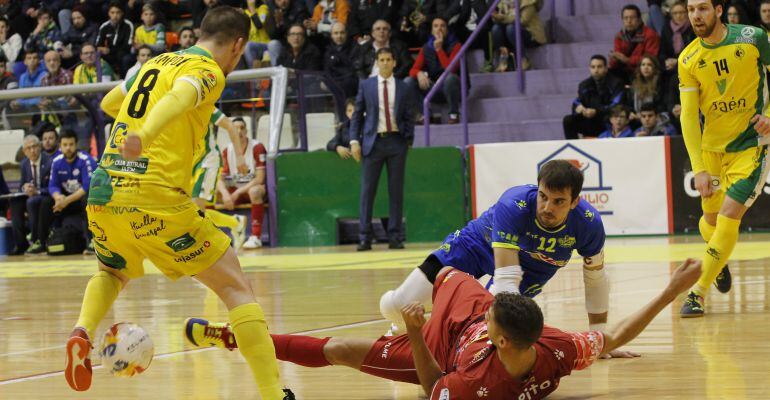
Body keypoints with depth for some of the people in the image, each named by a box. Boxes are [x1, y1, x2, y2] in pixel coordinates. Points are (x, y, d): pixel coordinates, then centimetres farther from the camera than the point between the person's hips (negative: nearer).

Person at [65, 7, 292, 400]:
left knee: (111, 273, 35)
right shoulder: (208, 71, 0)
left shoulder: (155, 62, 21)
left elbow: (108, 103, 37)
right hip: (155, 199, -7)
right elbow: (178, 98, -23)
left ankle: (83, 332, 6)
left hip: (103, 191, 7)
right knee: (236, 288, 2)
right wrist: (144, 135, -41)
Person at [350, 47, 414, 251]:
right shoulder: (366, 86, 6)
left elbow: (409, 117, 9)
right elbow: (357, 114, 6)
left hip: (396, 142, 1)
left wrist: (409, 141, 1)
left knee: (396, 191, 2)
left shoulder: (403, 88, 7)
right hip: (373, 141, -1)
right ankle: (364, 237, 0)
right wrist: (354, 140, -2)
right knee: (367, 190, -2)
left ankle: (395, 237, 6)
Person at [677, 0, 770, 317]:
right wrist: (699, 168, -16)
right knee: (710, 220, 11)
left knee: (729, 217, -15)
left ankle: (699, 293, -9)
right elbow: (688, 116, -8)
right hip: (710, 147, 3)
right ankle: (720, 263, 45)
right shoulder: (689, 60, -6)